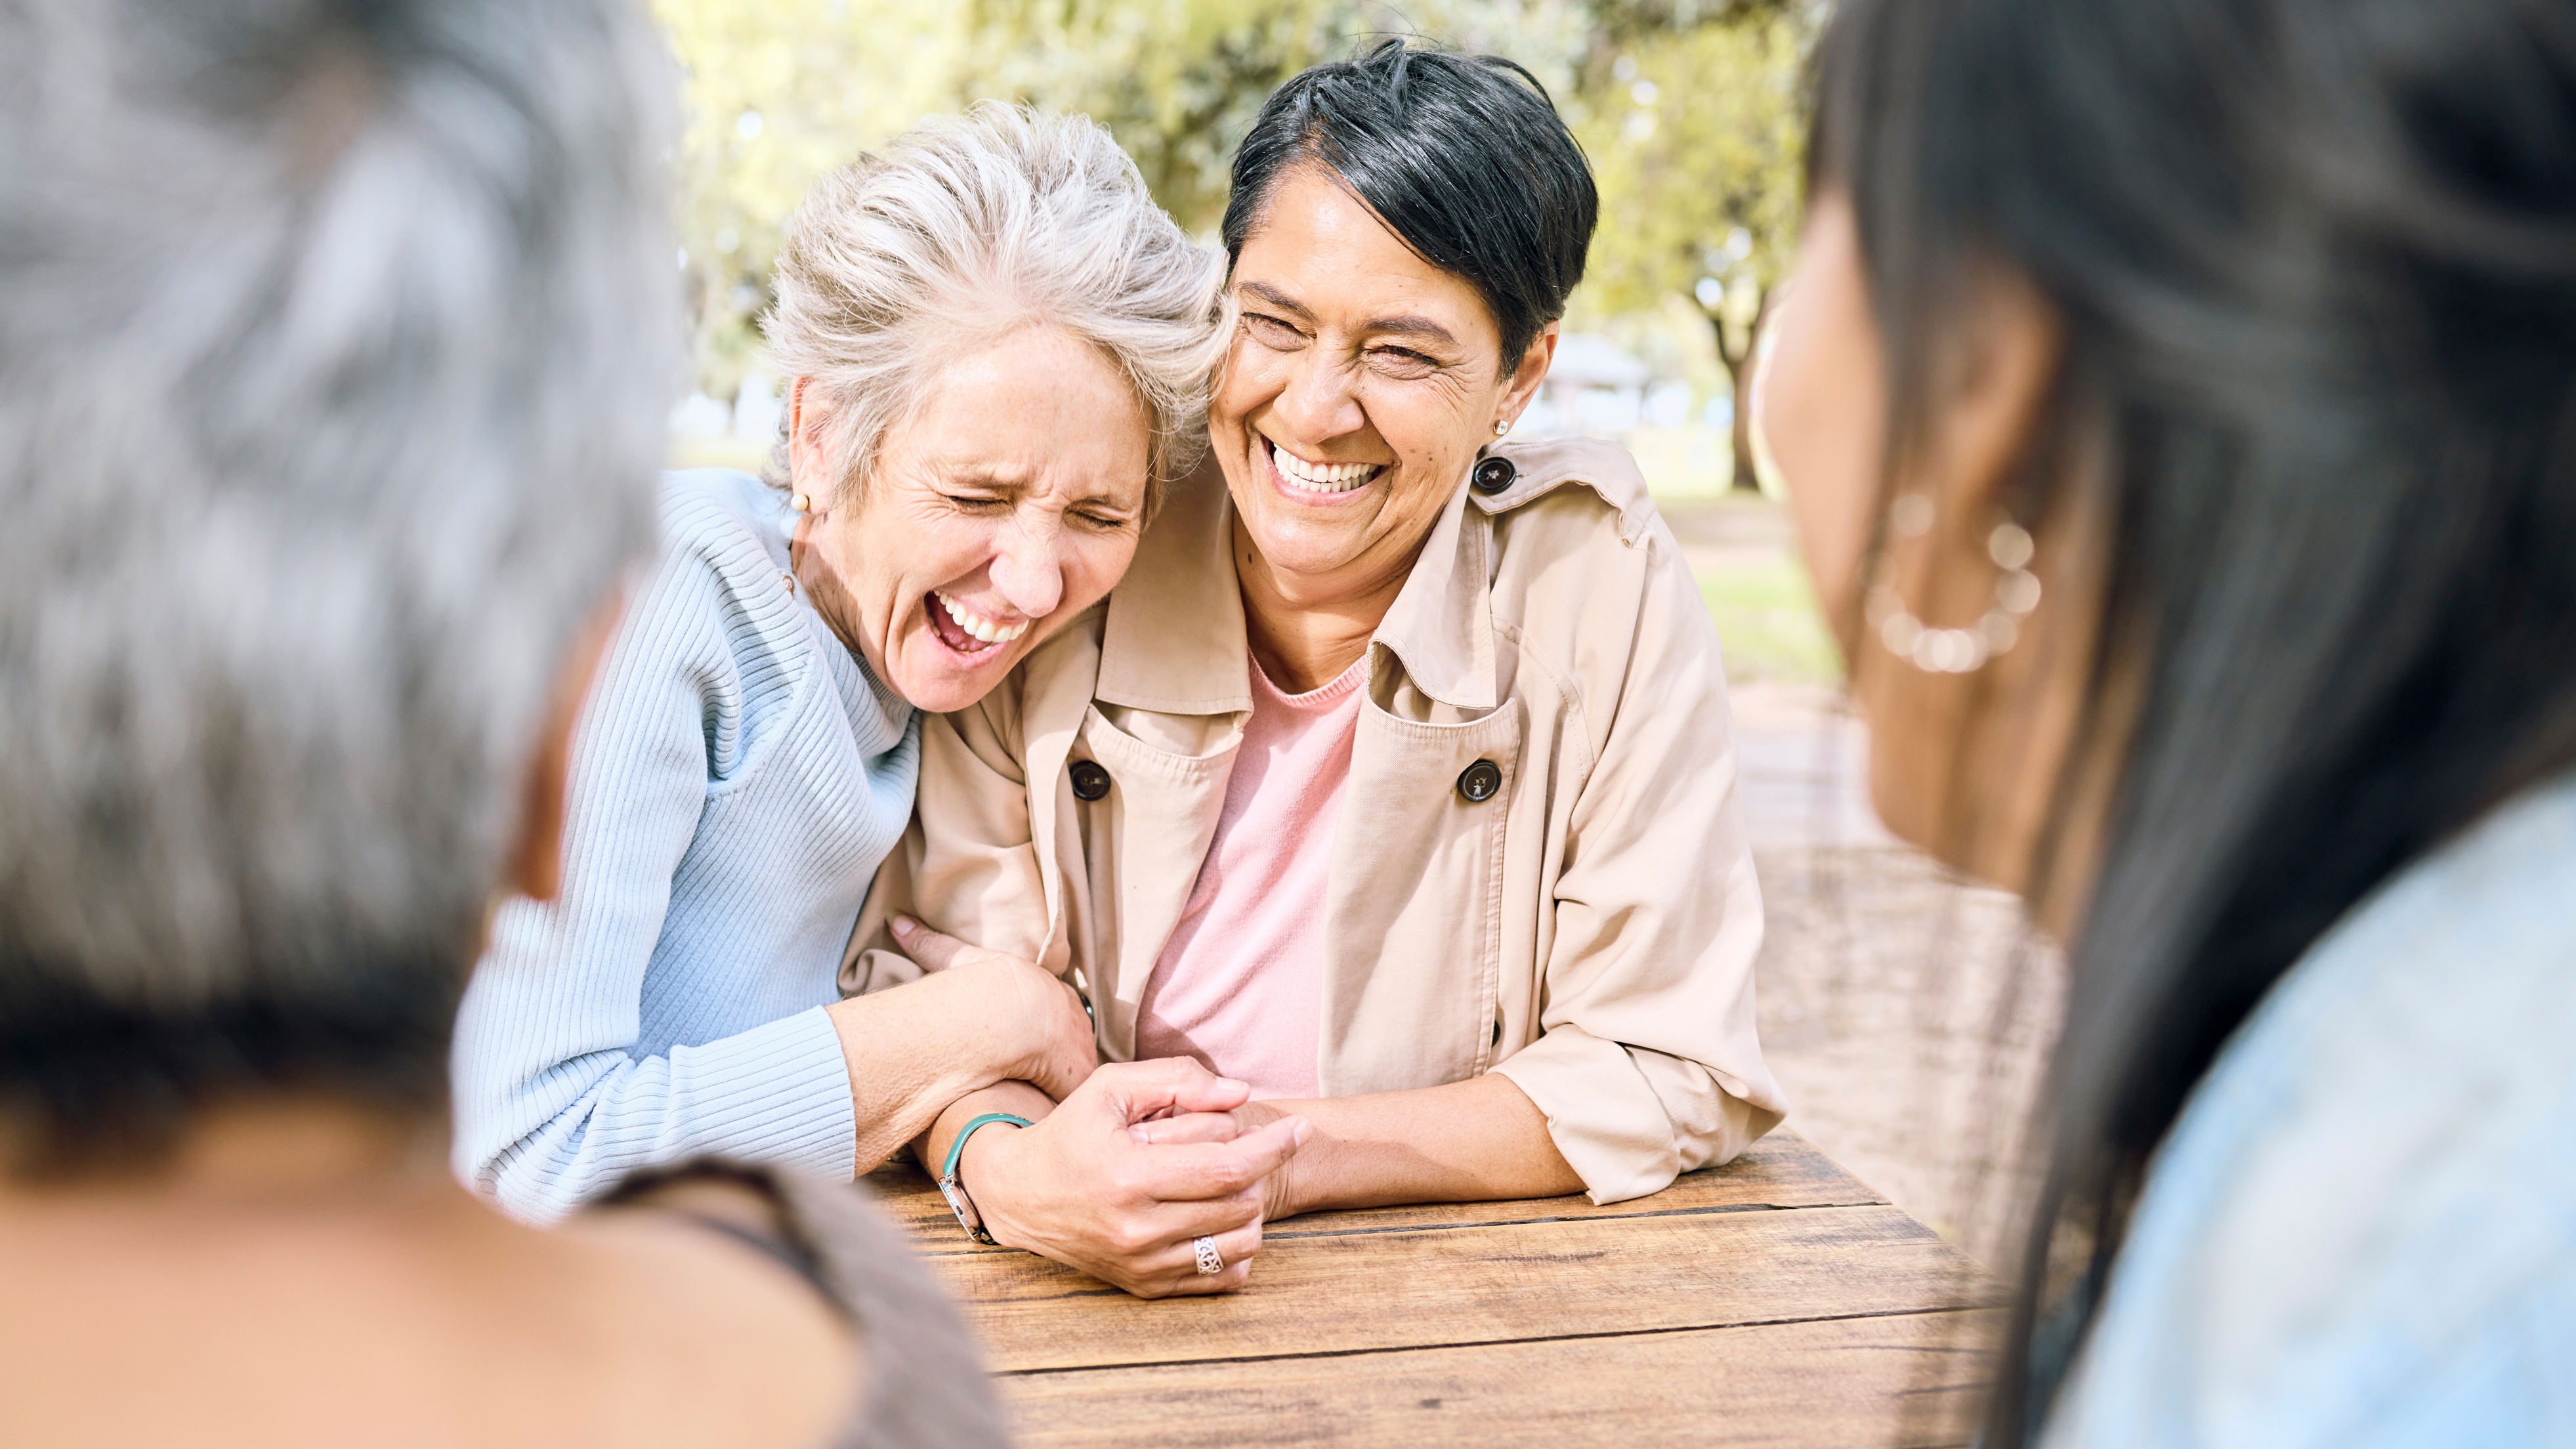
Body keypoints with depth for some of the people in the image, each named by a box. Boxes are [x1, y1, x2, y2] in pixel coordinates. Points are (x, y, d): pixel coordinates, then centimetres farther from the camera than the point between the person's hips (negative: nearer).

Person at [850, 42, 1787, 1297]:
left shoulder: (1601, 588, -12)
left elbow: (1666, 1077, -9)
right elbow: (941, 969, -5)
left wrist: (1284, 1154, -20)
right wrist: (1009, 1169, -28)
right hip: (1087, 1299, 3)